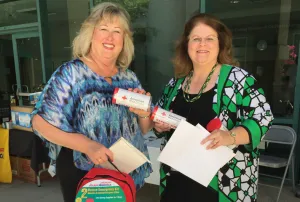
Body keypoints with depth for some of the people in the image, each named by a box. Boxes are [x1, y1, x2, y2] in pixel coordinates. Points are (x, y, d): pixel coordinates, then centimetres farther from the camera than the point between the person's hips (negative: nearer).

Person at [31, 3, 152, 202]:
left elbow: (142, 131, 8)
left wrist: (144, 114, -14)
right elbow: (41, 122, -16)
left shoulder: (129, 78, 1)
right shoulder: (71, 73, -12)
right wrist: (87, 145, -27)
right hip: (81, 172, -4)